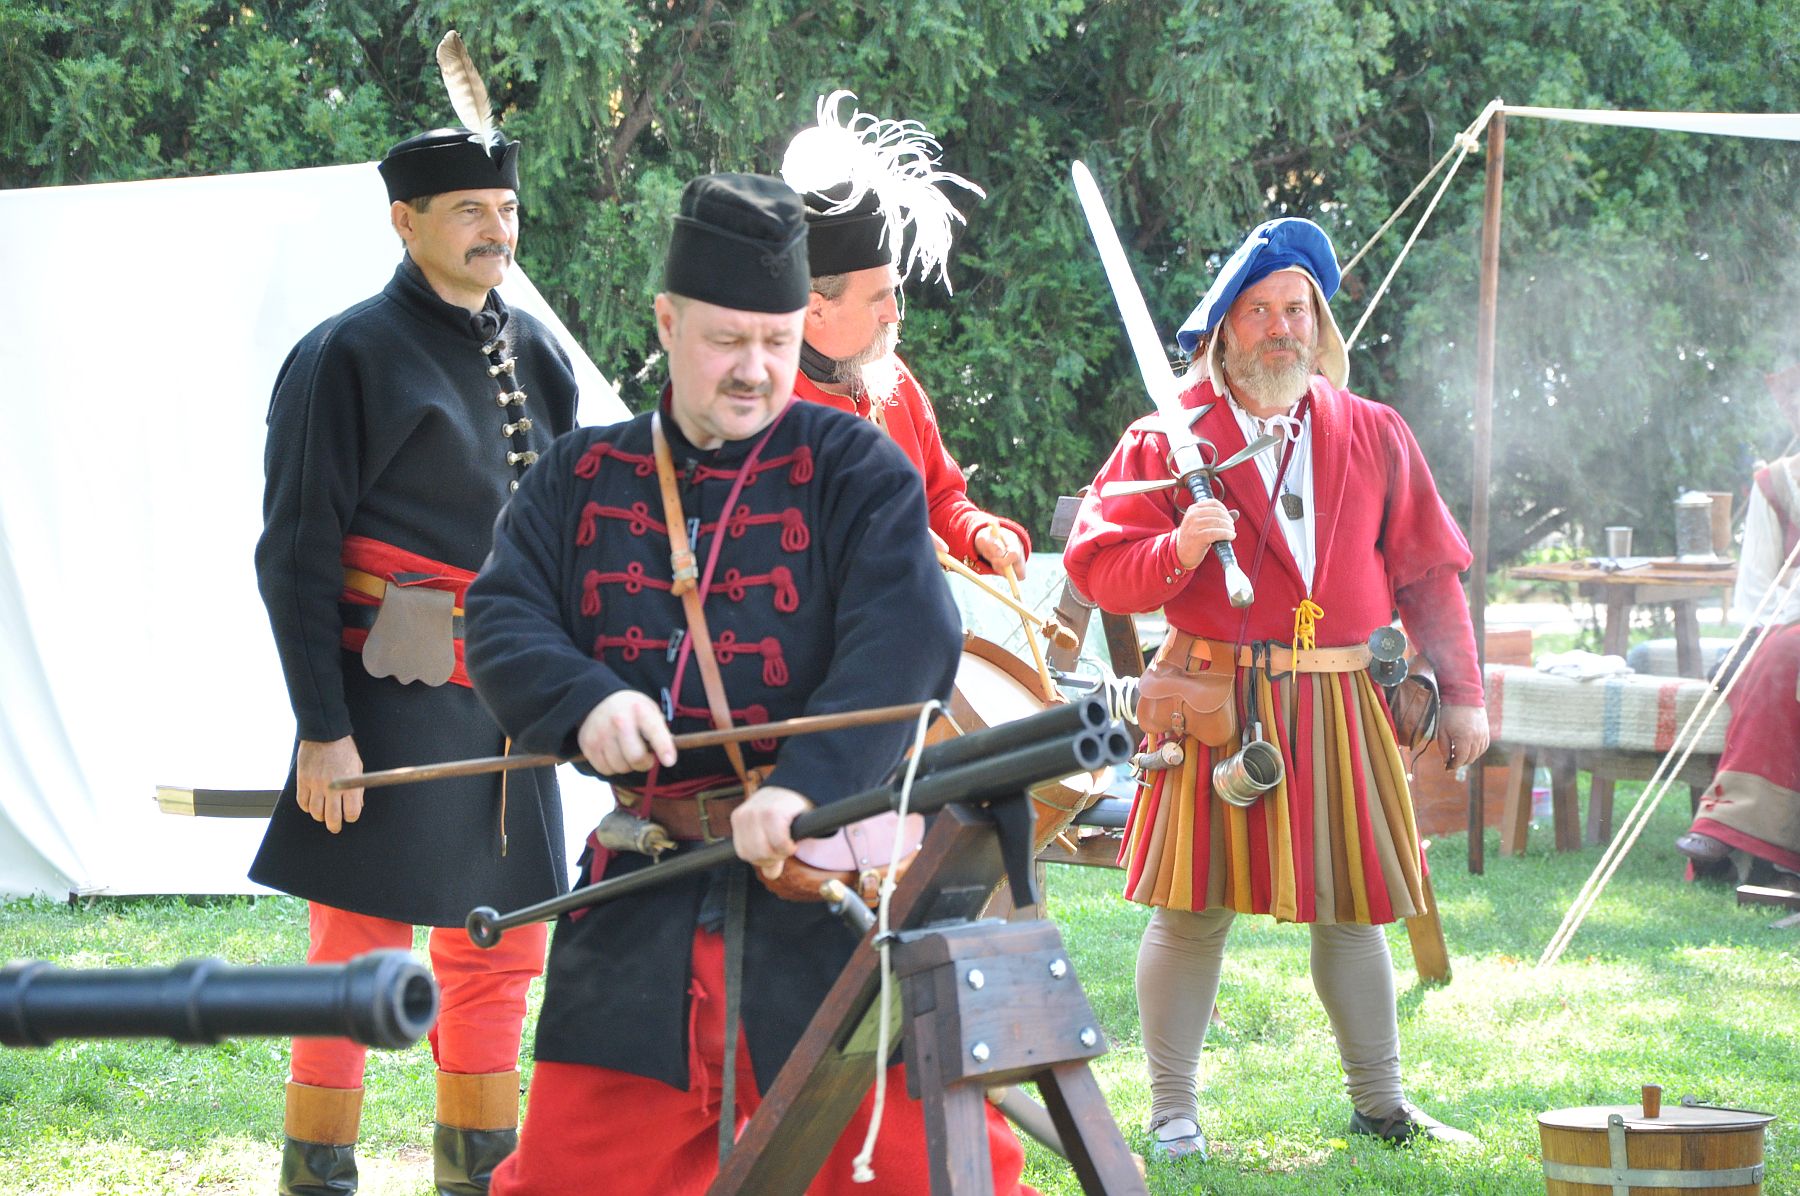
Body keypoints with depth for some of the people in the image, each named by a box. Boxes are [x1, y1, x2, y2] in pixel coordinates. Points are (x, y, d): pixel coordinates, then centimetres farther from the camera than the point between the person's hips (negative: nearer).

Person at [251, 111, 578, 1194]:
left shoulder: (536, 355, 12)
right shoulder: (348, 358, -8)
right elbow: (296, 556, -10)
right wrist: (323, 728, -15)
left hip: (509, 700, 6)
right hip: (392, 699, -6)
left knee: (503, 946, 11)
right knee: (360, 949, -4)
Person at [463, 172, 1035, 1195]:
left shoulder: (855, 468, 0)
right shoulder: (582, 479, 12)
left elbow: (907, 640, -14)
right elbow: (503, 623, 2)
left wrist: (812, 783, -30)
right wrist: (585, 701, -20)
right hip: (644, 896, 3)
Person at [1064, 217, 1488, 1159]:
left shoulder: (1373, 437, 11)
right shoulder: (1167, 439, 1)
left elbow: (1429, 571, 15)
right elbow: (1097, 565, -3)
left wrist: (1461, 692, 12)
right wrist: (1178, 551, -21)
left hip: (1342, 708, 3)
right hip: (1214, 704, -3)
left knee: (1351, 910, 8)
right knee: (1193, 908, -4)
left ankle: (1379, 1103, 22)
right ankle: (1172, 1113, 6)